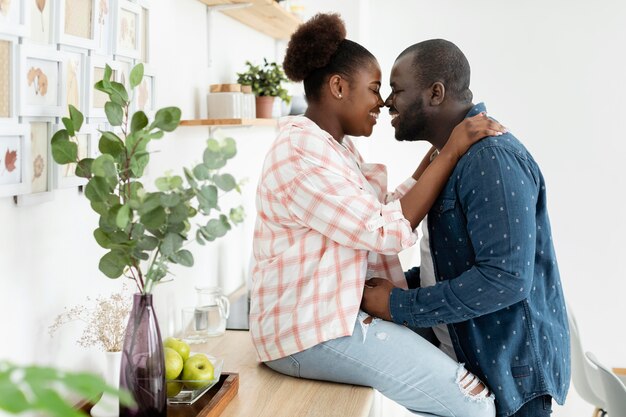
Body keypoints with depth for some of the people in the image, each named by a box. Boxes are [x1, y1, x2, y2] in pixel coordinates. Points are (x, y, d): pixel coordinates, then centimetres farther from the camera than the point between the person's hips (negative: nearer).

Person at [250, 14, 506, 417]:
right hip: (312, 328, -10)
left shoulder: (336, 146, 13)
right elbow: (389, 231, -22)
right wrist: (452, 151, -19)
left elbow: (390, 209, 9)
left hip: (339, 310, 11)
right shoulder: (300, 154, -20)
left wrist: (439, 149, 5)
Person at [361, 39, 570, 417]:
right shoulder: (456, 154, 10)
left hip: (510, 369, -9)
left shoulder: (492, 160, -22)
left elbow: (506, 278, -28)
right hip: (470, 359, 9)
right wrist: (400, 285, 1)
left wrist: (399, 306, -21)